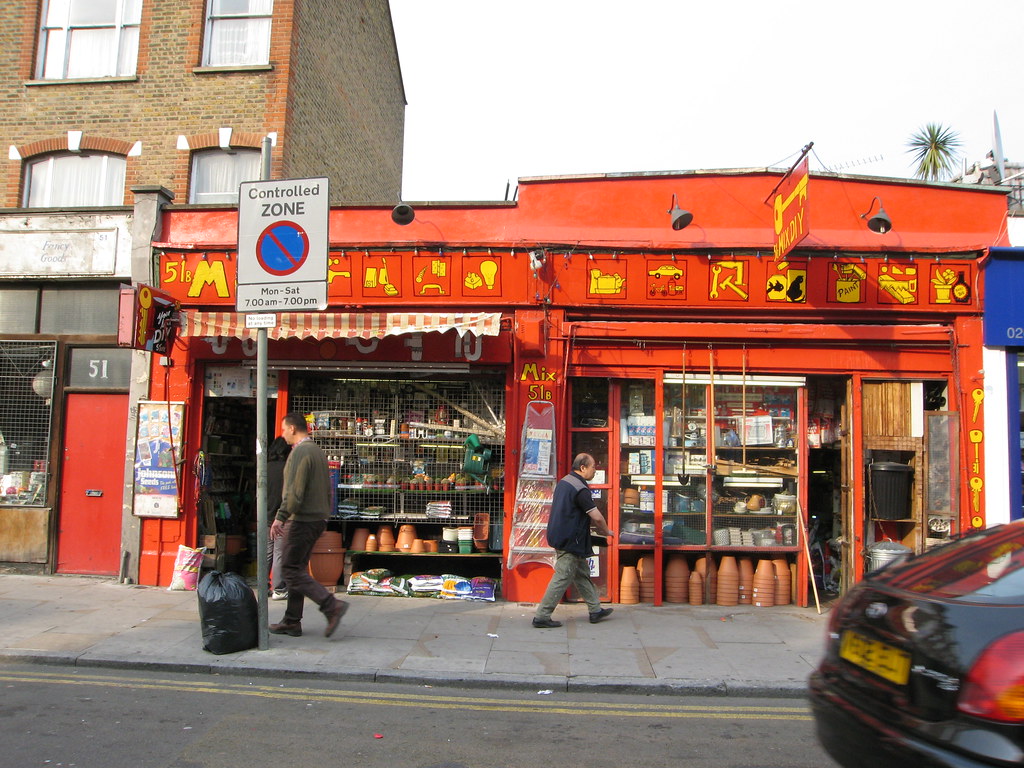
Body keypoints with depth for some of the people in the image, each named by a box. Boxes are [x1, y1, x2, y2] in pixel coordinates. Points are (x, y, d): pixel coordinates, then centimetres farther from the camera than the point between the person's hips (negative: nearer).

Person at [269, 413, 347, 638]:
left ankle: (332, 606, -12)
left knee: (292, 570, -5)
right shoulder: (318, 451, 16)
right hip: (318, 519, 10)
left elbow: (294, 491, -22)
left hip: (303, 520, -10)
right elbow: (328, 489, 19)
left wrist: (280, 518, -17)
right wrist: (324, 515, 23)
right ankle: (292, 622, 18)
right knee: (297, 569, 14)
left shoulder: (300, 452, -14)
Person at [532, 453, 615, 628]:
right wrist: (606, 531, 0)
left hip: (559, 534, 10)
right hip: (570, 540, -10)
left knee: (582, 574, 18)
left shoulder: (564, 481, 10)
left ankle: (595, 610, 28)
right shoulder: (580, 489, -20)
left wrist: (596, 526, 22)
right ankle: (542, 616, 1)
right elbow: (597, 516, -20)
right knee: (562, 578, -3)